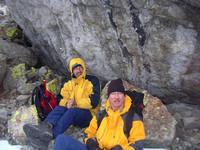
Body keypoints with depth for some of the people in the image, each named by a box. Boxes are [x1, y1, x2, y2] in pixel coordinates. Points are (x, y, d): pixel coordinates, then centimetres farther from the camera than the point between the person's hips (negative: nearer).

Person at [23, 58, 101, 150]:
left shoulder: (93, 81, 4)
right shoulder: (67, 83, 18)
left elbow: (94, 101, -7)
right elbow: (60, 98, 7)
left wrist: (76, 103, -19)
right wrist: (66, 103, -16)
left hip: (88, 114, -4)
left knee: (72, 111, -34)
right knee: (60, 108, -26)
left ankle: (47, 138, -53)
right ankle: (46, 127, -55)